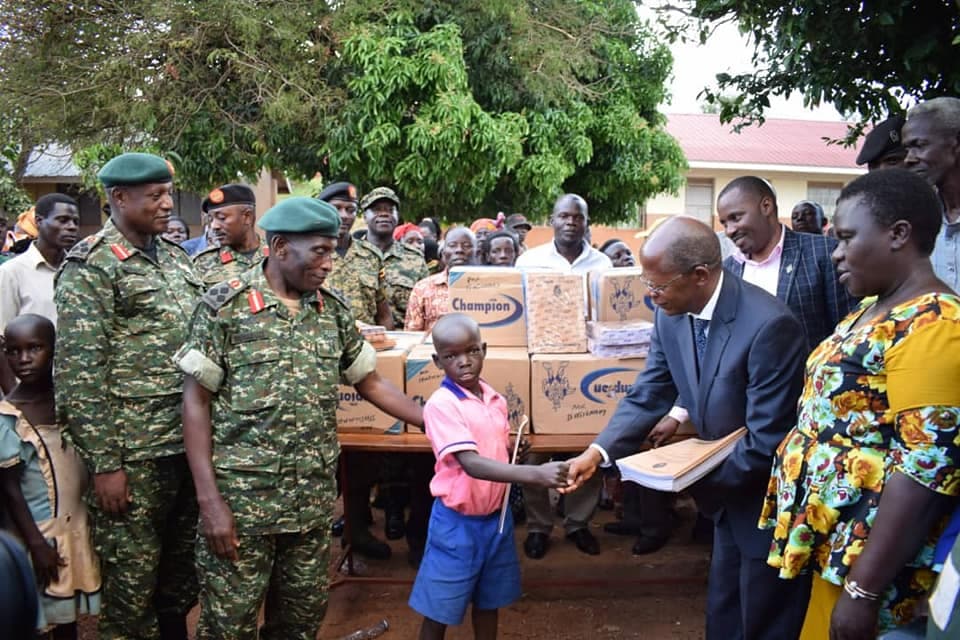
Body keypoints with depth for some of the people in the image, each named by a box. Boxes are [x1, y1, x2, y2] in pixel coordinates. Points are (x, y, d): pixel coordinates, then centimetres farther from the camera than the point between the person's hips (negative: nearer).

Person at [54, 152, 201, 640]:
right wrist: (103, 463, -16)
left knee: (183, 571, 19)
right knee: (132, 582, 8)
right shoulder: (90, 267, -10)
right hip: (132, 454, -6)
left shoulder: (175, 257, 11)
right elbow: (79, 373, -14)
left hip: (189, 443, 7)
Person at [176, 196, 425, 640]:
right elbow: (196, 402, -8)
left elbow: (369, 383, 11)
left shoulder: (334, 310, 5)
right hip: (241, 496, -4)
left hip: (314, 498, 4)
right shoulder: (223, 305, -9)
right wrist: (209, 500, -13)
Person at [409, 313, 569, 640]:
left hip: (496, 516, 6)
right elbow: (472, 464, -32)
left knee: (488, 602, 21)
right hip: (457, 522, -6)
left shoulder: (496, 399, 1)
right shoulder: (440, 404, -21)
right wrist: (536, 474, -42)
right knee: (439, 608, 9)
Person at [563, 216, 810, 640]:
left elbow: (767, 442, -29)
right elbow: (648, 396, -4)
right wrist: (598, 451, -16)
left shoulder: (769, 325, -31)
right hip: (728, 493, 7)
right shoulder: (671, 315, -9)